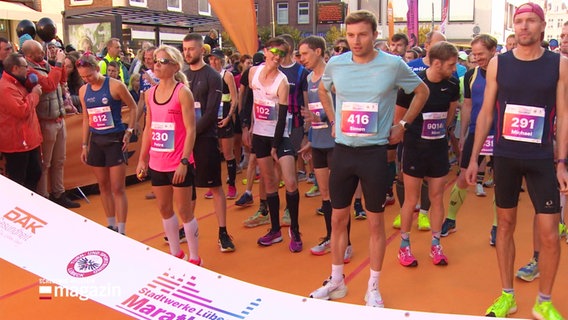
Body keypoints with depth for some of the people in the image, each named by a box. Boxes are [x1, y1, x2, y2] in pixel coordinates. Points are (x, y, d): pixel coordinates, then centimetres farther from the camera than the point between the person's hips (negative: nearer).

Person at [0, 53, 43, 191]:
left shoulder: (17, 84, 15)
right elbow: (22, 111, -27)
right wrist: (34, 93, -16)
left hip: (29, 140, 11)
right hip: (16, 143, -11)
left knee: (35, 173, 19)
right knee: (17, 182, 1)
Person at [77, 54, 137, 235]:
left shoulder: (115, 86, -10)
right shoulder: (83, 91, 5)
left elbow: (133, 108, -1)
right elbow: (86, 119, 13)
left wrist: (129, 130, -10)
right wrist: (84, 145, 12)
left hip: (115, 139, -5)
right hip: (96, 141, 5)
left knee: (118, 188, -3)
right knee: (103, 186, 12)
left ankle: (121, 231, 2)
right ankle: (111, 226, 26)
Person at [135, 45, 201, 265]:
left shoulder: (182, 92, -10)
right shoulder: (150, 93, 8)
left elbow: (190, 130, -13)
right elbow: (148, 129, 14)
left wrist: (184, 161, -19)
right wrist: (142, 159, 12)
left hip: (179, 163, -6)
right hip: (157, 163, 6)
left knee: (184, 210, 3)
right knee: (164, 209, 16)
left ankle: (194, 258, 18)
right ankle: (175, 253, 33)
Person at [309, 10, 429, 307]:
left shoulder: (393, 64, -7)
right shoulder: (336, 63, 1)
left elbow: (422, 91, 8)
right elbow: (323, 90, 22)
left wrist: (402, 125, 4)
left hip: (374, 152, -3)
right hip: (342, 151, 3)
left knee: (375, 222, 6)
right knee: (338, 218, 11)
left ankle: (373, 288, 21)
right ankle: (336, 281, 27)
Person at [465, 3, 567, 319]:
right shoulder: (498, 63, 2)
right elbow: (486, 113, 5)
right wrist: (474, 158, 3)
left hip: (542, 158, -1)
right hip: (504, 157, 1)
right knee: (505, 224, 9)